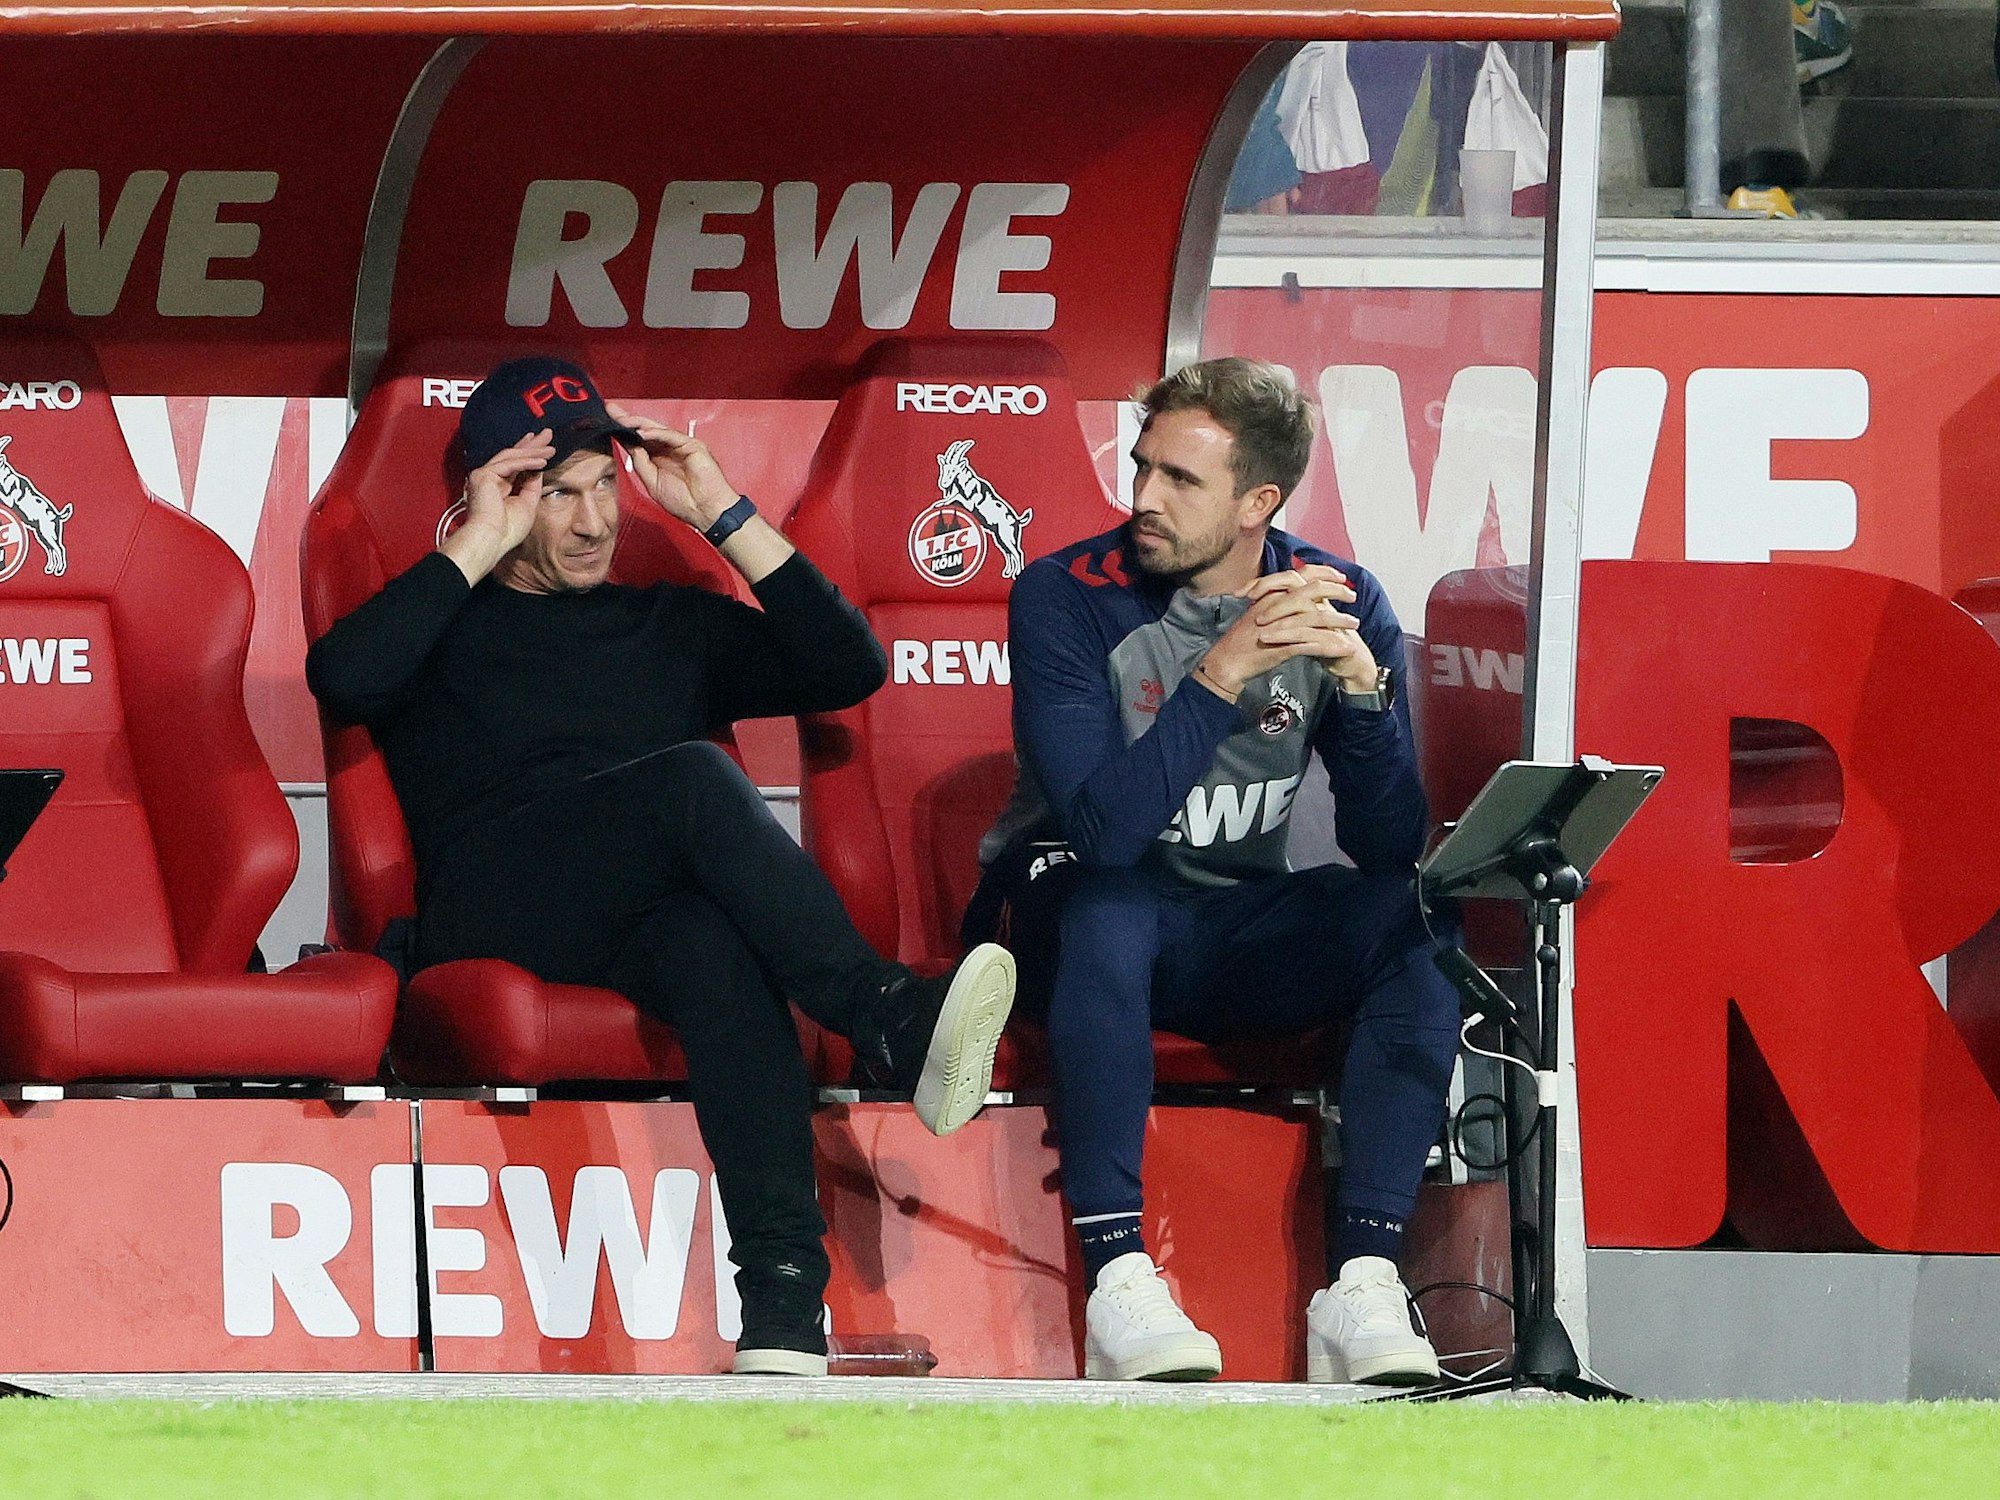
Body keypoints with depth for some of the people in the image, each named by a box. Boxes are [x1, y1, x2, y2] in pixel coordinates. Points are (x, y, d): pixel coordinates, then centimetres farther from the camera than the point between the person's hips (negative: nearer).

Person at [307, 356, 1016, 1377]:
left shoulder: (669, 628, 31)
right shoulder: (449, 623, 20)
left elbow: (849, 668, 19)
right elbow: (342, 680, -4)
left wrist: (725, 517, 14)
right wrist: (476, 549, 0)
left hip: (638, 924, 3)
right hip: (491, 918, -3)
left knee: (714, 942, -39)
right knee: (694, 778, -33)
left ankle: (784, 1309, -55)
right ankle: (885, 1023, -47)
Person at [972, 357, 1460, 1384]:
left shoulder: (1337, 604, -3)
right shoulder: (1068, 599, -12)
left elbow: (1390, 850, -9)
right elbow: (1103, 828, -26)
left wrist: (1363, 686, -24)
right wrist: (1224, 671, -30)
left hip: (1248, 938, 3)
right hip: (1080, 924, -3)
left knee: (1420, 918, -24)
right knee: (1106, 904, -37)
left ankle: (1362, 1283, -31)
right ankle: (1116, 1282, -39)